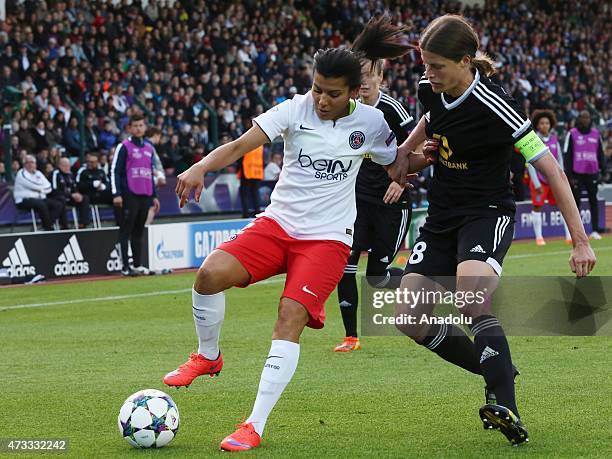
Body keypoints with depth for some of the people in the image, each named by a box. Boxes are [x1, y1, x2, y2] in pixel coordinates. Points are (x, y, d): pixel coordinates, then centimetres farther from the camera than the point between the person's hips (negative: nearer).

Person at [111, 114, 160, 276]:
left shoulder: (149, 147, 17)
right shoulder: (124, 147, -2)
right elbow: (115, 171, -6)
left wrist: (154, 196, 21)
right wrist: (116, 194, -16)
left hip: (145, 196, 6)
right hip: (129, 195, -6)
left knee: (139, 232, 10)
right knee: (126, 230, -5)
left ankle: (138, 265, 15)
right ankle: (126, 267, -6)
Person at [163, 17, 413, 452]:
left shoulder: (372, 122, -2)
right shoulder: (295, 109, -6)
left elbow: (398, 167, 12)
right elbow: (241, 144, -16)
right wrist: (201, 167, -33)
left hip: (328, 237, -1)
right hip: (277, 223, 1)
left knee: (290, 317, -21)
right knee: (211, 273, -22)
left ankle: (255, 427, -17)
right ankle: (208, 356, 8)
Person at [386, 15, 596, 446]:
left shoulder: (493, 106, -22)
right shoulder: (430, 89, -3)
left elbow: (550, 168, -20)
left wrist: (581, 241, -22)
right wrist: (405, 150, 15)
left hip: (488, 214, -7)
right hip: (441, 217, 7)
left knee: (471, 298, -34)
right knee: (409, 318, -4)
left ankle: (507, 409, -31)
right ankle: (499, 374, 11)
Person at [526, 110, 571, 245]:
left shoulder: (554, 139, 6)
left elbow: (560, 160, 11)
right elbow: (530, 164, -8)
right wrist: (537, 184, -13)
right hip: (539, 179, -4)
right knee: (537, 207, 1)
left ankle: (569, 236, 4)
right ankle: (538, 237, 11)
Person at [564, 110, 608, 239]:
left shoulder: (596, 133, 10)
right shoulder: (572, 134, 0)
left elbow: (600, 153, 16)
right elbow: (567, 155, -2)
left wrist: (603, 169, 7)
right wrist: (569, 175, -7)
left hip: (592, 174, 3)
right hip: (577, 174, -3)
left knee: (593, 201, 2)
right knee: (576, 202, 1)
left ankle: (595, 230, 4)